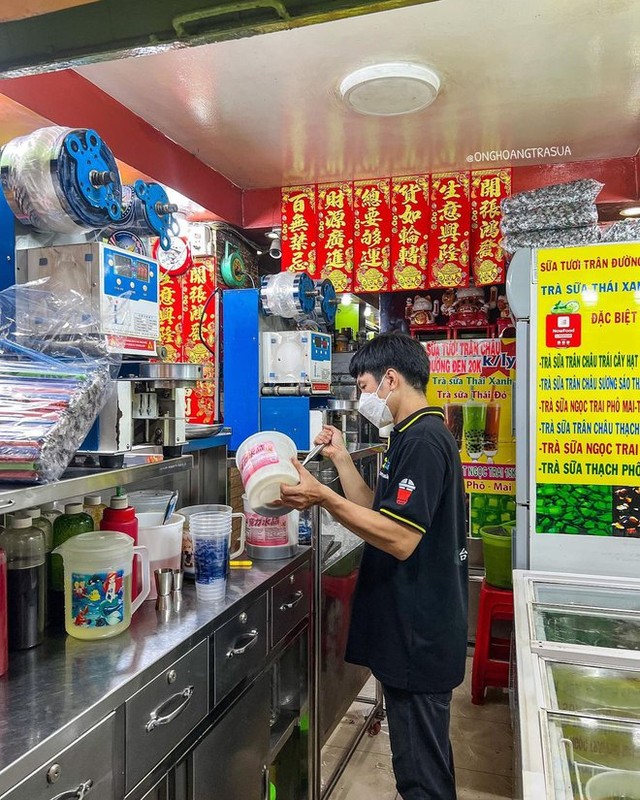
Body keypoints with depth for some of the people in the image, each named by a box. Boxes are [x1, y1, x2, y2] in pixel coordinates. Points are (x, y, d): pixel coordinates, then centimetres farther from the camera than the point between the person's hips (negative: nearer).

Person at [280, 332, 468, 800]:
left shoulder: (424, 440, -21)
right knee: (420, 755, 25)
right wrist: (341, 459, 6)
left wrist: (324, 498, -29)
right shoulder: (414, 437, 12)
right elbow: (377, 512, 11)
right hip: (410, 628, 10)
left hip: (419, 636, -10)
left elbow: (400, 539, -28)